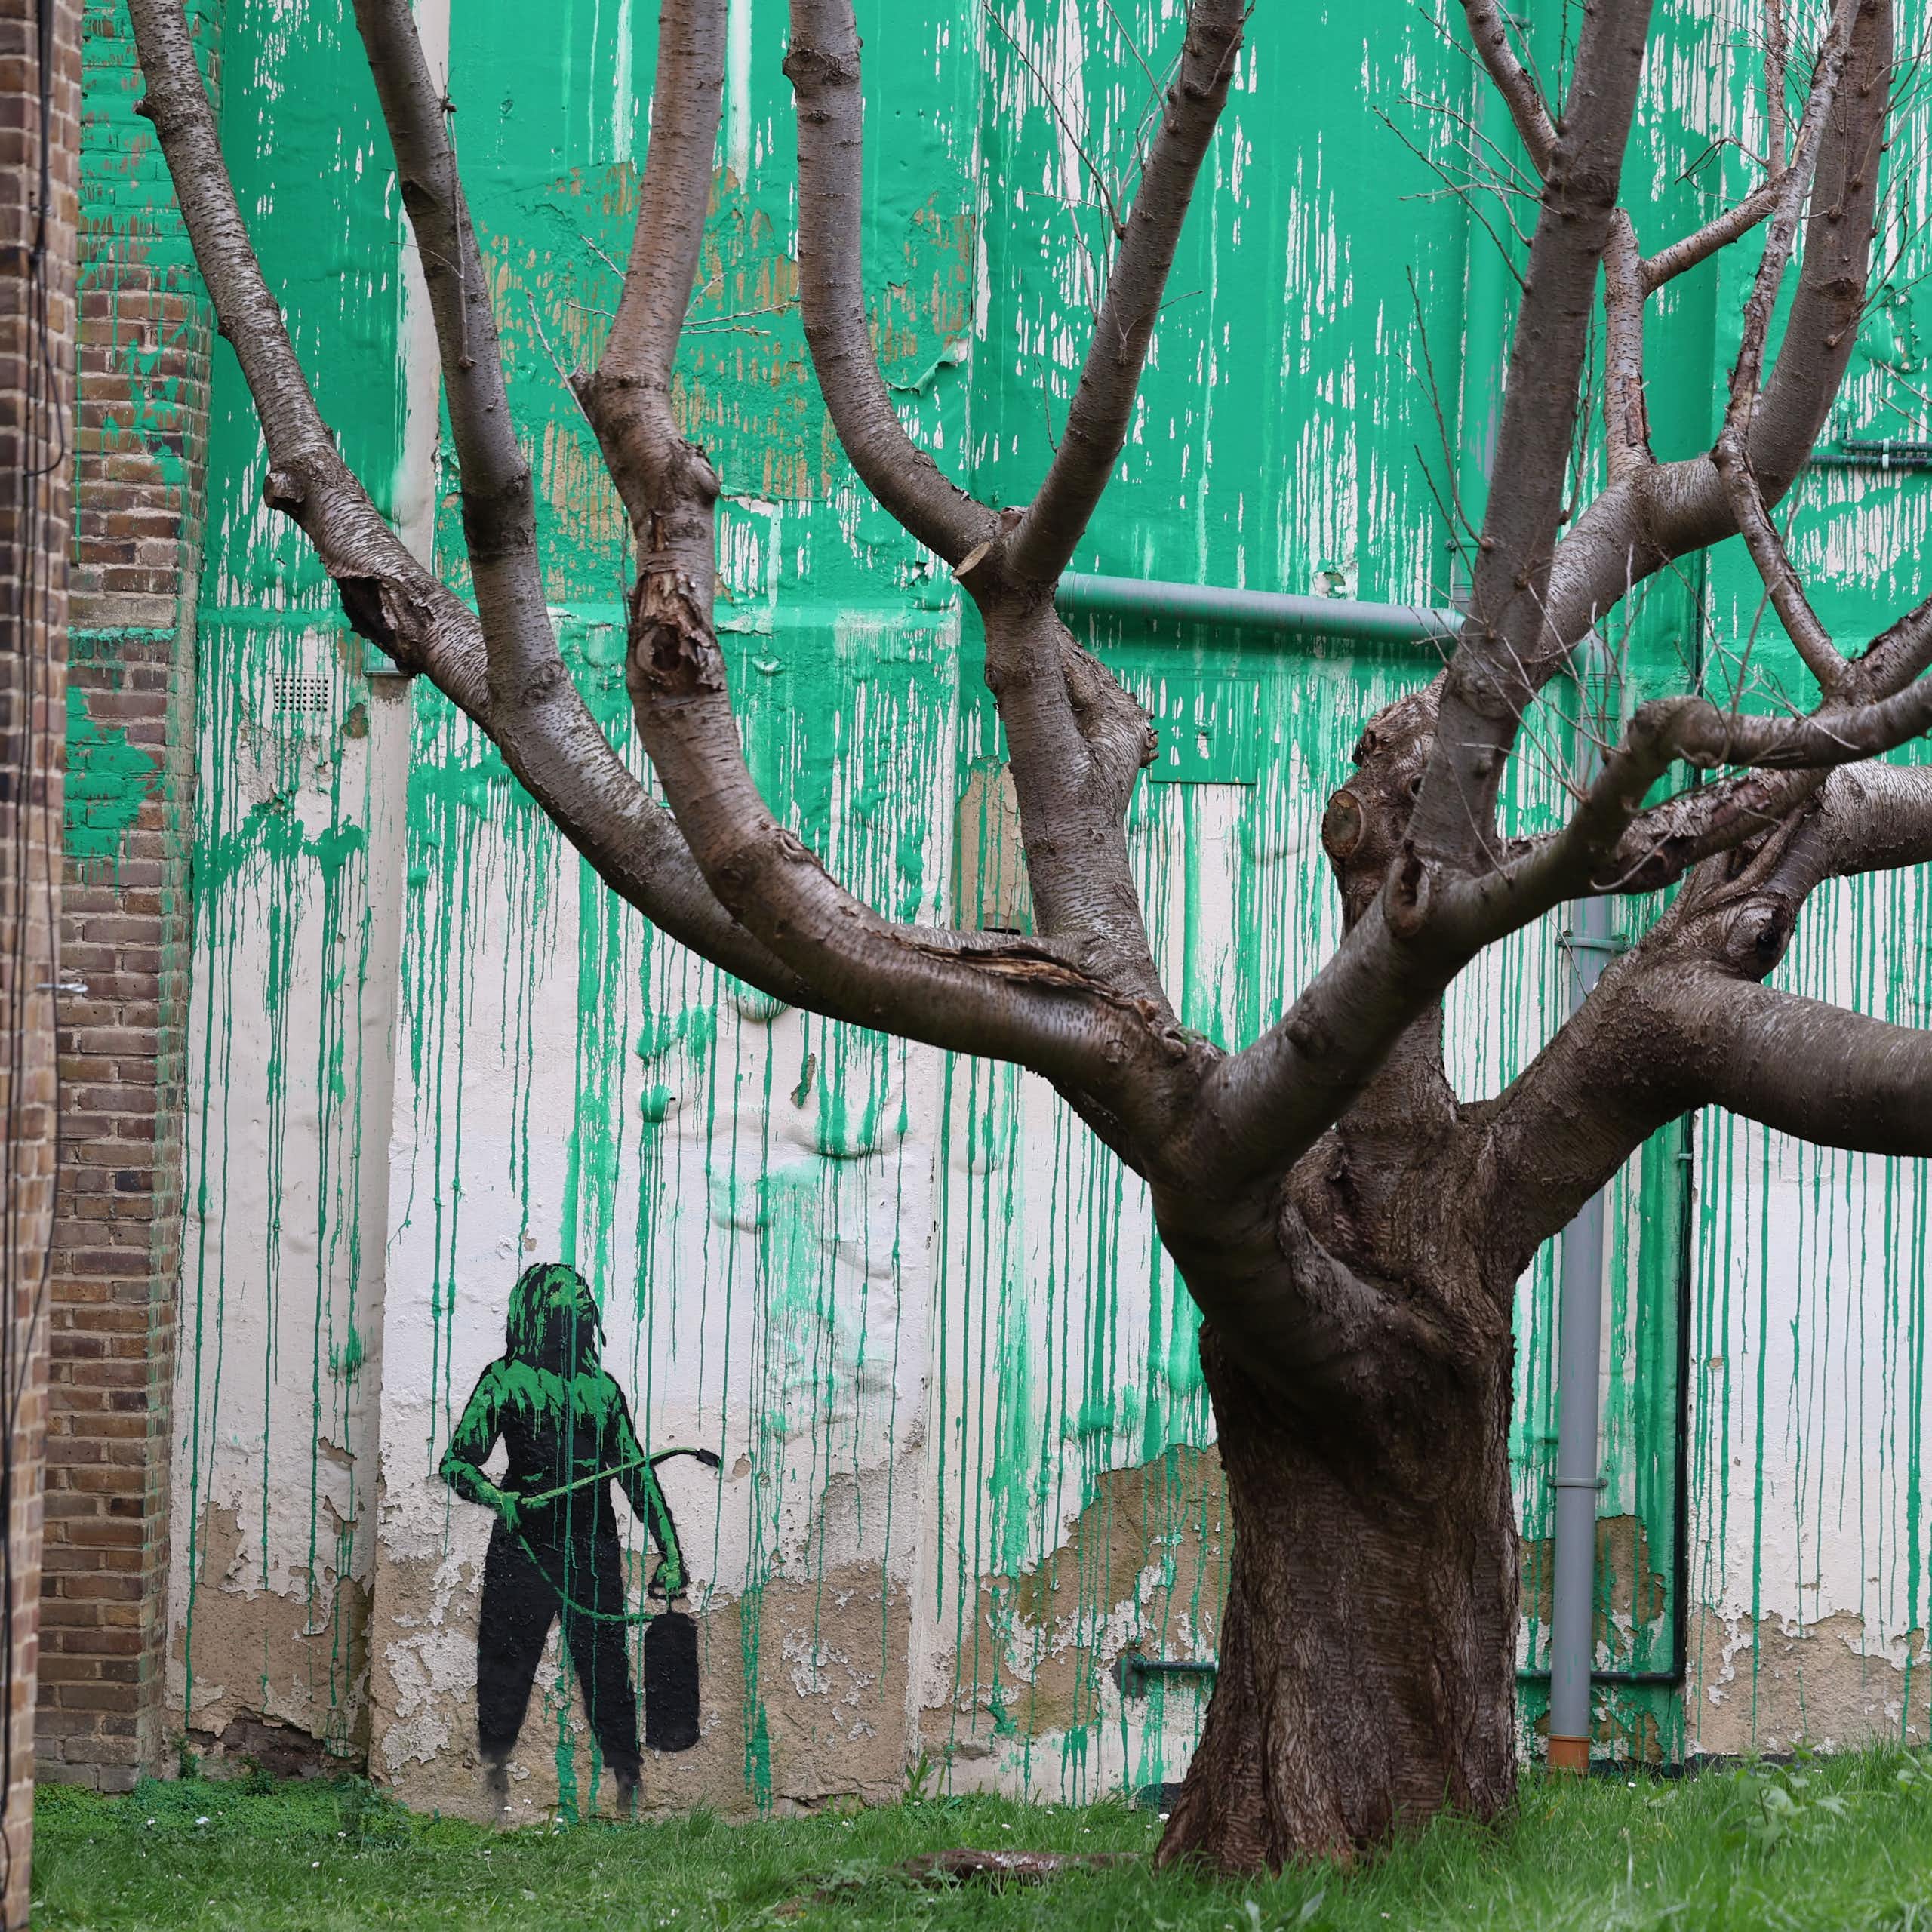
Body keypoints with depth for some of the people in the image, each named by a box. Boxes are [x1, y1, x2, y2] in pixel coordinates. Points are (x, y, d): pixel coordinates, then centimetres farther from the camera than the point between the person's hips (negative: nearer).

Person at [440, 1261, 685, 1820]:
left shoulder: (603, 1389, 15)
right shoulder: (505, 1380, 3)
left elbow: (638, 1475, 18)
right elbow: (456, 1461, -2)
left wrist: (671, 1555, 11)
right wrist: (496, 1497, -23)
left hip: (595, 1550, 3)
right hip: (524, 1546, -3)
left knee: (608, 1671, -1)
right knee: (506, 1670, -5)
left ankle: (631, 1792, 1)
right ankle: (494, 1793, 1)